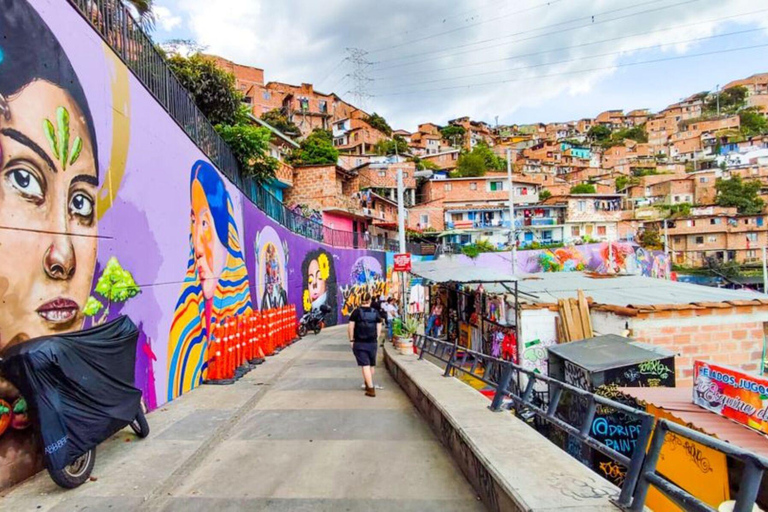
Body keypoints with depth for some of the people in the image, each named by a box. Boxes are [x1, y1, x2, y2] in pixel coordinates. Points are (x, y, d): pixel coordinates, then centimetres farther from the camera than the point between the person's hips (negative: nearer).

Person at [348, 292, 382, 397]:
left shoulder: (356, 312, -6)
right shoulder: (375, 312, 0)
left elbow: (350, 327, -9)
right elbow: (379, 328, 0)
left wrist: (351, 340, 1)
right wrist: (376, 339, 9)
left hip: (359, 343, -2)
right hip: (372, 343, 2)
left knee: (365, 365, -2)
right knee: (372, 365, 19)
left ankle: (371, 389, -8)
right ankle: (368, 384, 37)